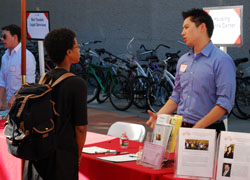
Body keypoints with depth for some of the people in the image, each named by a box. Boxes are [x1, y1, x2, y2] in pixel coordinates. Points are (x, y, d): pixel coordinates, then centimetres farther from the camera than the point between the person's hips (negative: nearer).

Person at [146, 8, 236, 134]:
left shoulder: (221, 60, -8)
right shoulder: (183, 60, 14)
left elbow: (225, 102, -15)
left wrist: (198, 127, -20)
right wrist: (159, 116, 3)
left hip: (208, 130, -5)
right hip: (181, 128, 6)